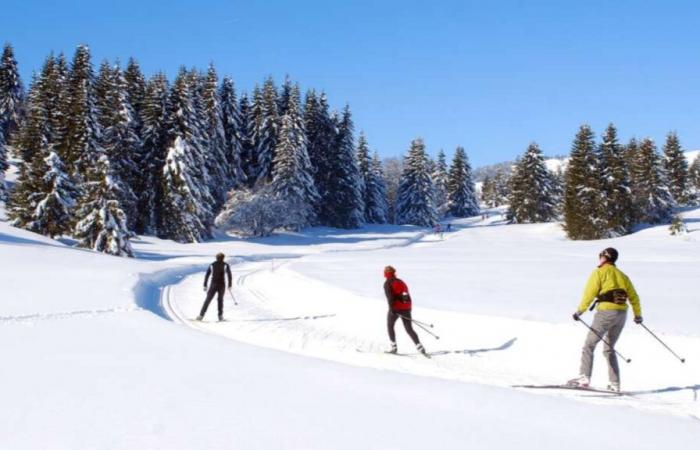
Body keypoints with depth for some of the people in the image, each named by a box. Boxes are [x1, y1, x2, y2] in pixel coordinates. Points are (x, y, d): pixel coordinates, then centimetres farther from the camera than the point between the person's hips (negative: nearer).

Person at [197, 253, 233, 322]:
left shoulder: (212, 265, 7)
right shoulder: (225, 265, 2)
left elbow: (207, 275, 5)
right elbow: (229, 275, -5)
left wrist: (205, 286, 7)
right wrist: (229, 285, 0)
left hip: (213, 285, 1)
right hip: (222, 285, -1)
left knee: (208, 300, 3)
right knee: (220, 299, 16)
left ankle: (201, 315, -5)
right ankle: (220, 316, 12)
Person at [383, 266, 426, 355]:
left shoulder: (387, 283, 0)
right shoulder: (401, 282, 19)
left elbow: (389, 296, -14)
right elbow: (408, 295, 19)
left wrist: (391, 308, -19)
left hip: (396, 308, -5)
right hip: (406, 308, 5)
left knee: (390, 326, 17)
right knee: (409, 329, 6)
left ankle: (394, 347, 8)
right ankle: (419, 347, -10)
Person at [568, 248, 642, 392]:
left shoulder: (600, 272, 1)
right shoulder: (622, 275, 20)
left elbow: (589, 293, -10)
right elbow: (633, 296, 22)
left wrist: (579, 311, -9)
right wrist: (638, 314, 33)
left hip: (606, 312, -7)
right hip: (622, 314, 7)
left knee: (589, 345, -2)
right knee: (609, 349, 17)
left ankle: (584, 378, -14)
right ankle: (615, 384, 11)